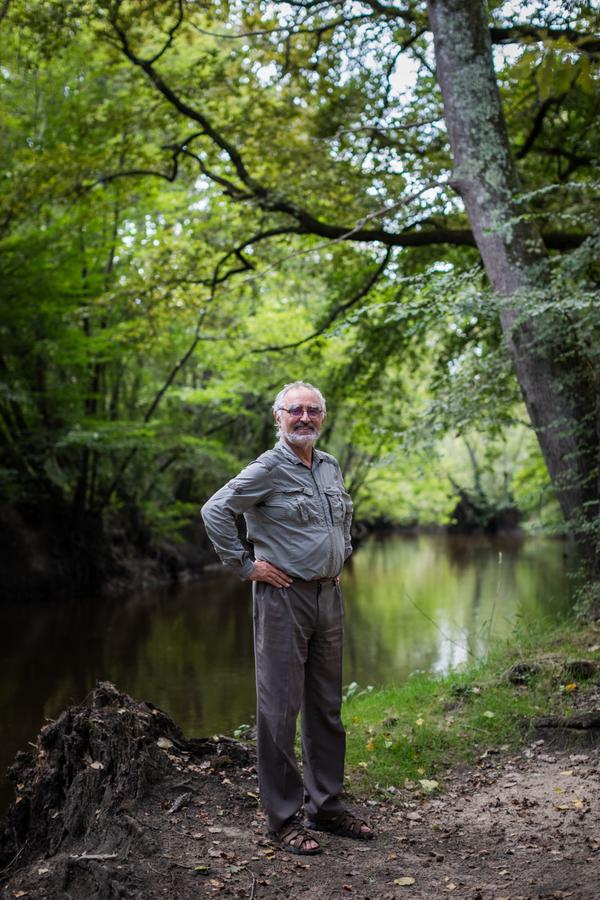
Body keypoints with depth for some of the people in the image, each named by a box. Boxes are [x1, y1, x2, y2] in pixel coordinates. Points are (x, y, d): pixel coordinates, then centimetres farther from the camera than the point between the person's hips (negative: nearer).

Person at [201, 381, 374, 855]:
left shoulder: (331, 467, 12)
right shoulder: (268, 469, -11)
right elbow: (215, 511, -16)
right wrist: (245, 565, -13)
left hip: (329, 596, 7)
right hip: (284, 597, -7)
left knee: (326, 708, 13)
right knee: (281, 710, -2)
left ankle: (325, 805, 25)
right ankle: (283, 817, 9)